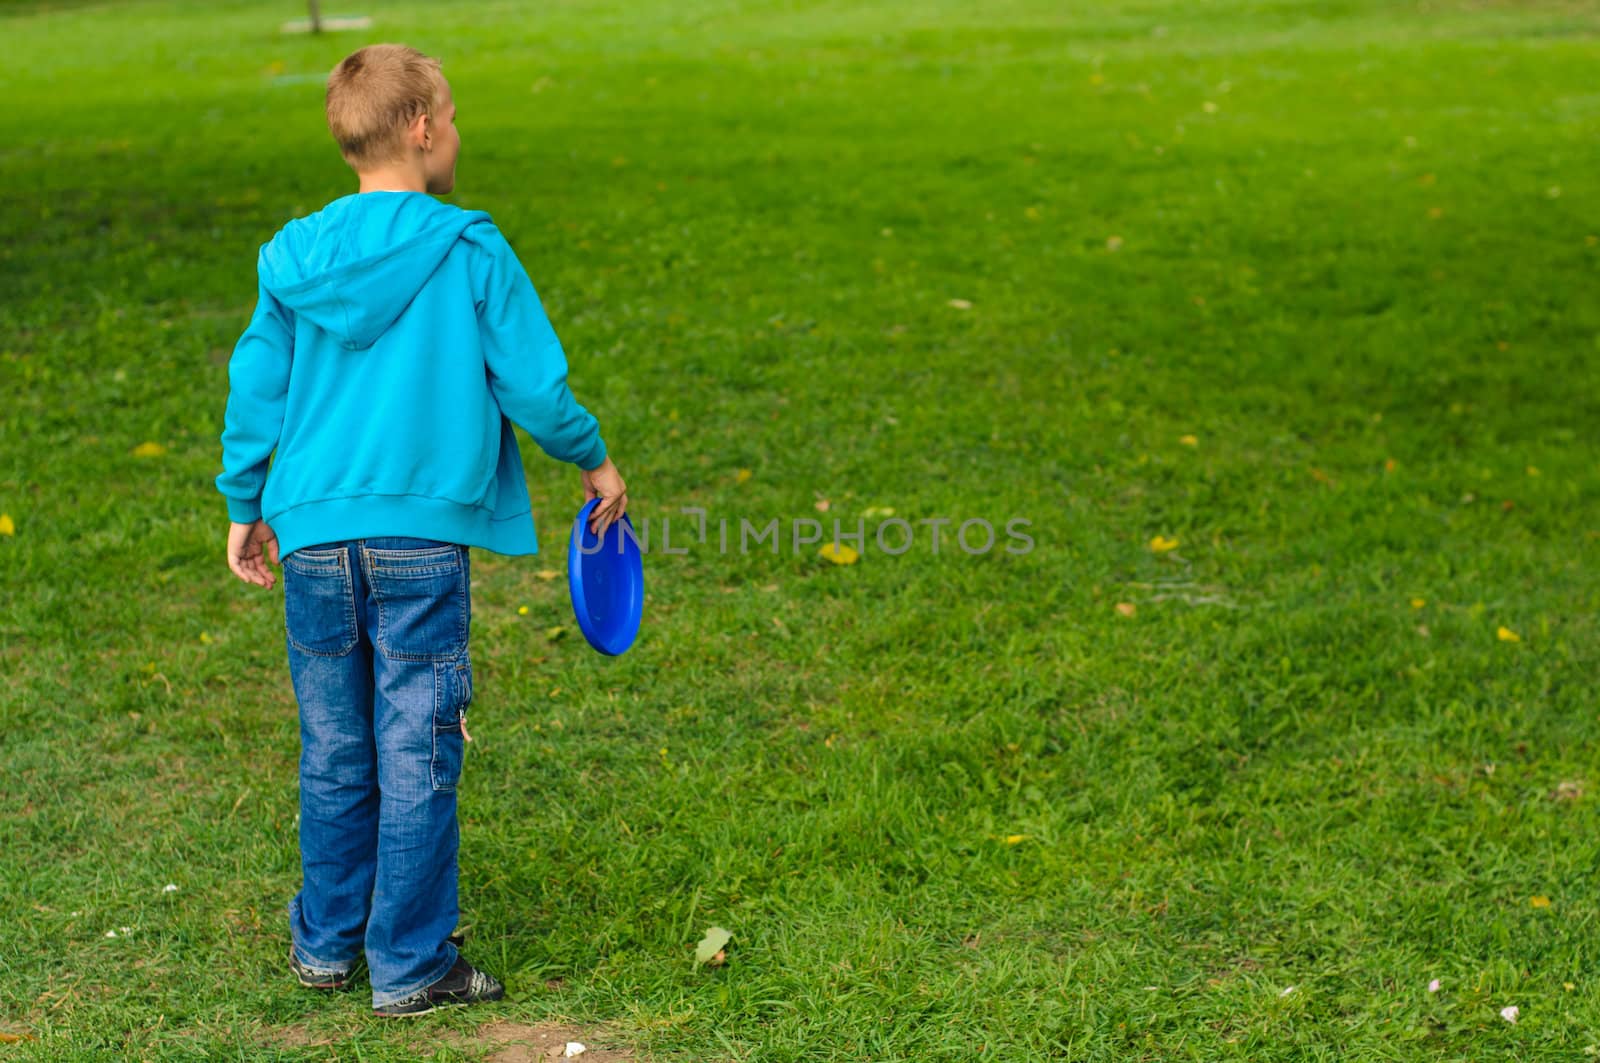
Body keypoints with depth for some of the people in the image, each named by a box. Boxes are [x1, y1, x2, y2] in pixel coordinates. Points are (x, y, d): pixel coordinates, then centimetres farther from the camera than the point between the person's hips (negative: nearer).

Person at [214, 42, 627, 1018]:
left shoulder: (296, 258, 6)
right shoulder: (469, 251, -6)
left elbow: (255, 391, 11)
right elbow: (533, 386, -4)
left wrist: (246, 509, 23)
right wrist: (596, 461, 13)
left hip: (312, 536, 4)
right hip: (419, 535, -4)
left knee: (335, 752, 16)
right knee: (416, 756, 3)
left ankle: (327, 943, 28)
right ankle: (409, 965, 10)